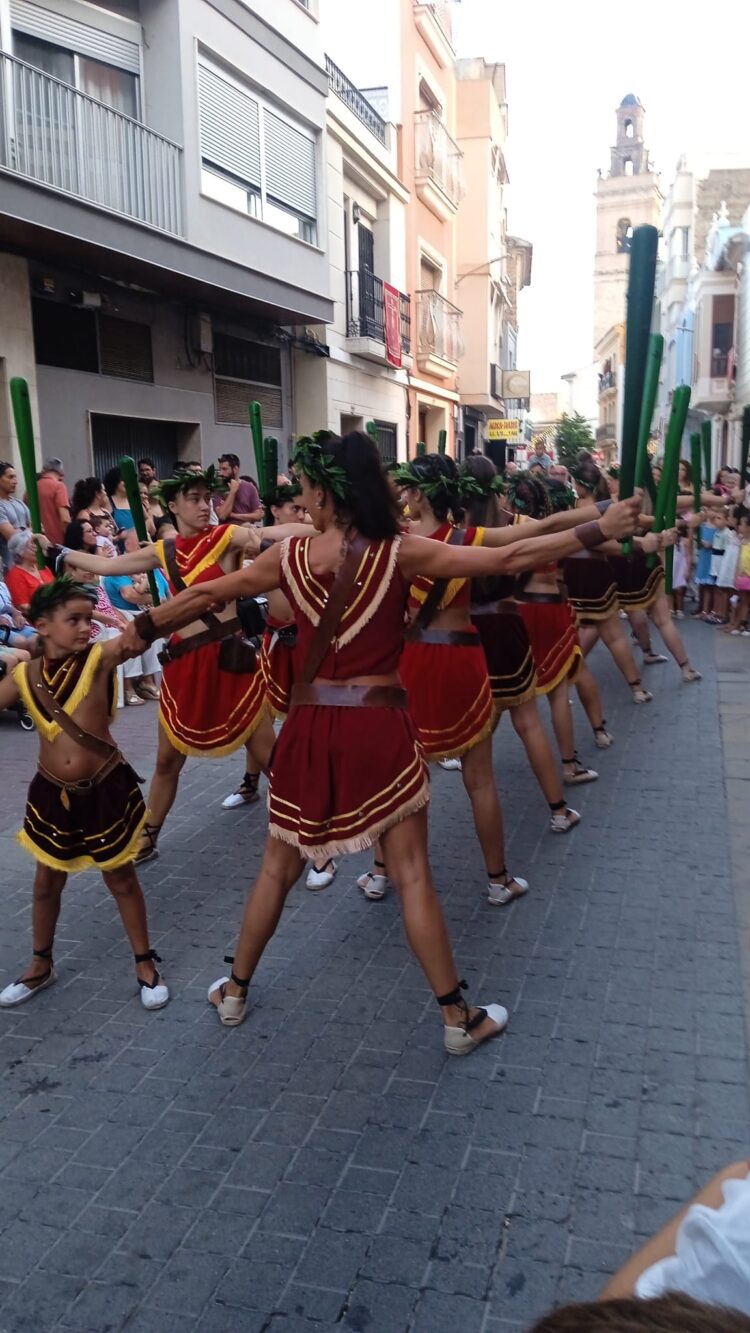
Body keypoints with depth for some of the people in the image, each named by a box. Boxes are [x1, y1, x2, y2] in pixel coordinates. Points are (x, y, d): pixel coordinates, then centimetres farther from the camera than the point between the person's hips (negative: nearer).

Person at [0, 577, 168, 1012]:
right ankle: (41, 966, 41)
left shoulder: (101, 658, -15)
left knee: (121, 879, 12)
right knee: (47, 881, 19)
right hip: (52, 795, 3)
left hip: (105, 792, -3)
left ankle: (146, 964, 31)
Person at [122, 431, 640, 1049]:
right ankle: (458, 1018, 19)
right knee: (412, 874, 7)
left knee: (278, 867, 18)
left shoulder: (289, 555, -1)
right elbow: (508, 559, -8)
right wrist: (597, 531, 0)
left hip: (311, 726, 2)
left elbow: (205, 596, 11)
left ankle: (235, 991, 35)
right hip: (380, 727, -2)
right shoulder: (401, 552, -7)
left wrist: (140, 629, 27)